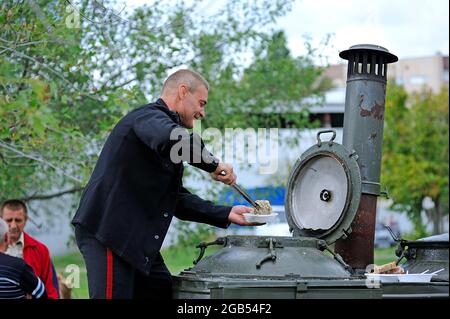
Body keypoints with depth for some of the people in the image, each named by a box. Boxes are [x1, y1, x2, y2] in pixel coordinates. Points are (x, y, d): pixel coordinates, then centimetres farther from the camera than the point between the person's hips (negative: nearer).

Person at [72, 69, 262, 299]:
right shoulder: (147, 117, -7)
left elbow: (178, 199, 22)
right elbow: (175, 139, -35)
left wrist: (226, 214, 14)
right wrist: (213, 165, -21)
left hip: (137, 241, 10)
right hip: (106, 232, -10)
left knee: (164, 292, 9)